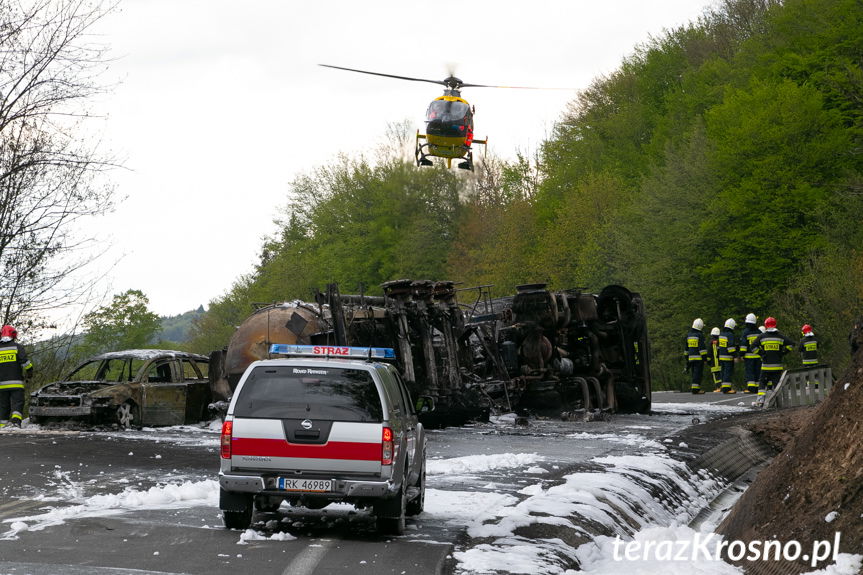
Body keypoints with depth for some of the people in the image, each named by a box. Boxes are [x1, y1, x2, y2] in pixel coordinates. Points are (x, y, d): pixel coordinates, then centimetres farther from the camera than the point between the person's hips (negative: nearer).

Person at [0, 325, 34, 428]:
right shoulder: (17, 347, 0)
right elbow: (25, 362, -8)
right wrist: (29, 372, 8)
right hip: (16, 383, -3)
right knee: (17, 403, -4)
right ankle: (16, 420, -25)